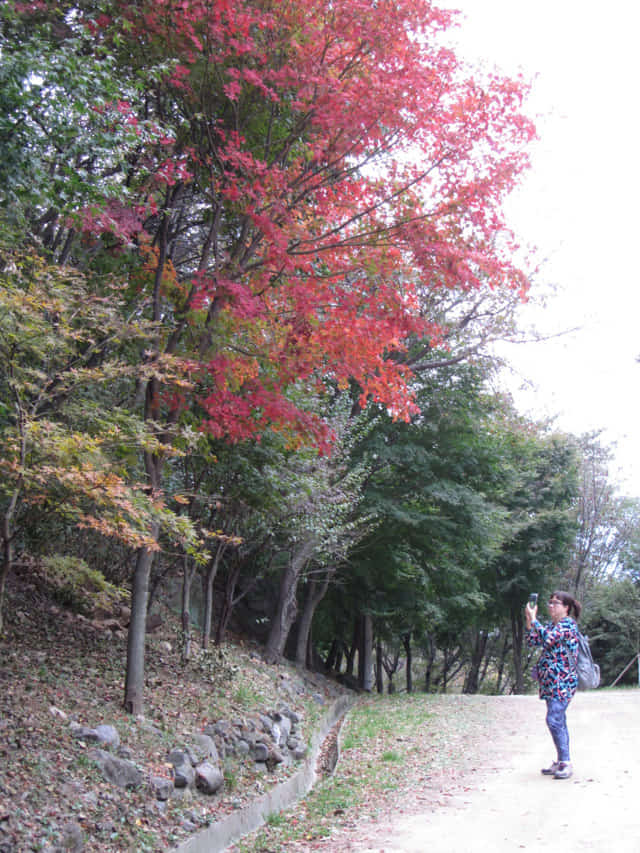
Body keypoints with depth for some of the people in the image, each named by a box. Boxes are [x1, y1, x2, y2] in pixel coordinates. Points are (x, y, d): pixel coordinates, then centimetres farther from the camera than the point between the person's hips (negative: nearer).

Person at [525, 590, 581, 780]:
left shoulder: (568, 624, -9)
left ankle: (566, 762, -9)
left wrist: (534, 619, -15)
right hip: (550, 681, 9)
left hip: (562, 681, -9)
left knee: (554, 720, -14)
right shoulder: (550, 625, 17)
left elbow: (548, 638, -24)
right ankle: (561, 762, 16)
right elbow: (531, 642, 14)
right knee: (558, 722, 11)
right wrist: (529, 621, 4)